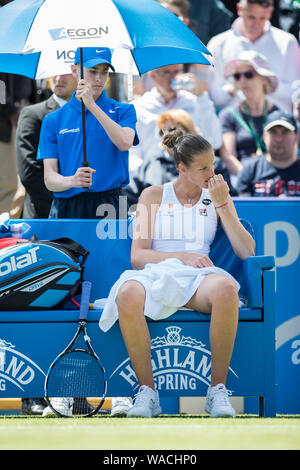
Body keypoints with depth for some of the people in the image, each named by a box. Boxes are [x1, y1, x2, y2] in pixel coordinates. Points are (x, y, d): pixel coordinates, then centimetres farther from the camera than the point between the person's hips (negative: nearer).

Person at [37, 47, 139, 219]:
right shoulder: (53, 120, 11)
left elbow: (125, 143, -13)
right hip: (67, 205, 1)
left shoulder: (122, 111, 10)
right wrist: (72, 181, -18)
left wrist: (92, 105, -17)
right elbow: (49, 178, 4)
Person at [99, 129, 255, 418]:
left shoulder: (217, 197, 19)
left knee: (226, 288, -40)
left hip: (199, 277, 1)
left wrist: (222, 205, 1)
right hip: (156, 273, -1)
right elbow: (137, 255, 6)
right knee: (128, 295, -40)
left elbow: (247, 251, 9)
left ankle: (218, 389, -29)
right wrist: (183, 256, -8)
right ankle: (147, 391, -27)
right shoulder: (154, 196, 15)